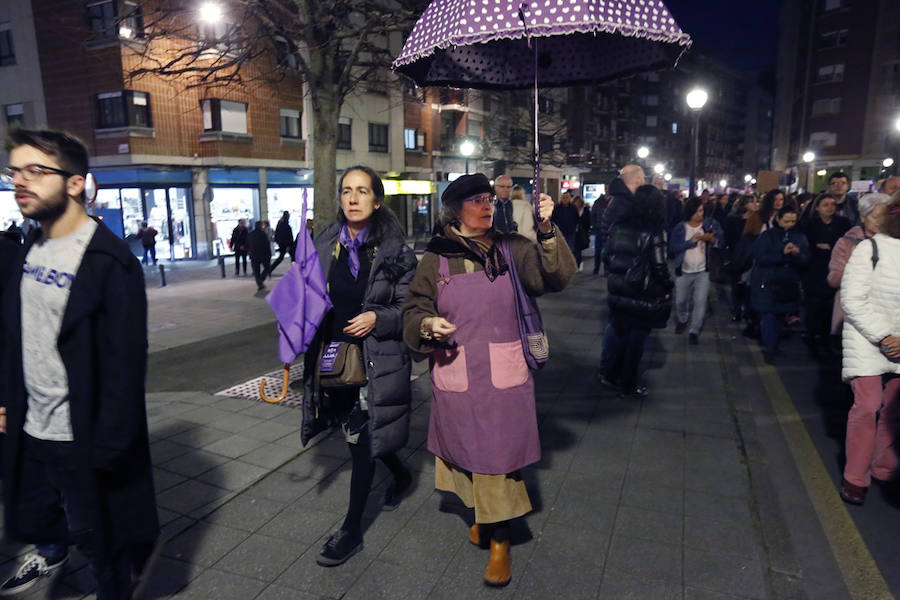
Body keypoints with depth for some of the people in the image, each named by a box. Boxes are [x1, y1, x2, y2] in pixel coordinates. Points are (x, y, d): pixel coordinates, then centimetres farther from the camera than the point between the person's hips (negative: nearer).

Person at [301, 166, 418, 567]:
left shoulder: (394, 250, -6)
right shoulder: (324, 246, 4)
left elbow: (408, 307, -3)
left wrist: (377, 319, -19)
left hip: (378, 358, -5)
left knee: (362, 438, 1)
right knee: (356, 431, 19)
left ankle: (351, 530, 18)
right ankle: (401, 476, 48)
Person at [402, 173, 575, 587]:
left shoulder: (510, 250, 1)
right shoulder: (436, 259, 1)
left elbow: (556, 277, -10)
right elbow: (413, 312, 5)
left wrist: (547, 231, -23)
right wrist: (428, 325, -16)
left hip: (504, 377, 0)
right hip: (455, 378, 1)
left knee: (498, 455, 5)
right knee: (468, 450, 15)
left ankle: (499, 540, 26)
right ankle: (482, 515, 44)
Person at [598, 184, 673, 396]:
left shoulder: (619, 226, 0)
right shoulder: (655, 232, -15)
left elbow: (606, 255, 4)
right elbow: (659, 266, -16)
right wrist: (668, 286, 0)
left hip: (617, 290, 5)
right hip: (643, 295, -5)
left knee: (616, 329, 20)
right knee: (636, 337, 8)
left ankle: (608, 373, 31)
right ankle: (628, 385, 21)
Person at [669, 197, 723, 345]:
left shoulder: (708, 224, 0)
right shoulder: (680, 228, -5)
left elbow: (720, 242, -3)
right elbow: (672, 249, -14)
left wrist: (711, 239, -24)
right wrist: (691, 241, -20)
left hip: (703, 272, 0)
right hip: (684, 272, 0)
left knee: (700, 302, -6)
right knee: (680, 301, 12)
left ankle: (694, 331, 7)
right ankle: (682, 320, 42)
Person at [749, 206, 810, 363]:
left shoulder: (800, 237, 9)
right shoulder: (767, 235, -1)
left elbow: (805, 260, 0)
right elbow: (760, 257, -13)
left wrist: (797, 253, -21)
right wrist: (782, 253, -21)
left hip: (788, 284, 4)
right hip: (767, 284, -3)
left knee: (780, 316, 7)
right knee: (768, 316, -9)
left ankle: (771, 347, 21)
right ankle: (769, 349, -6)